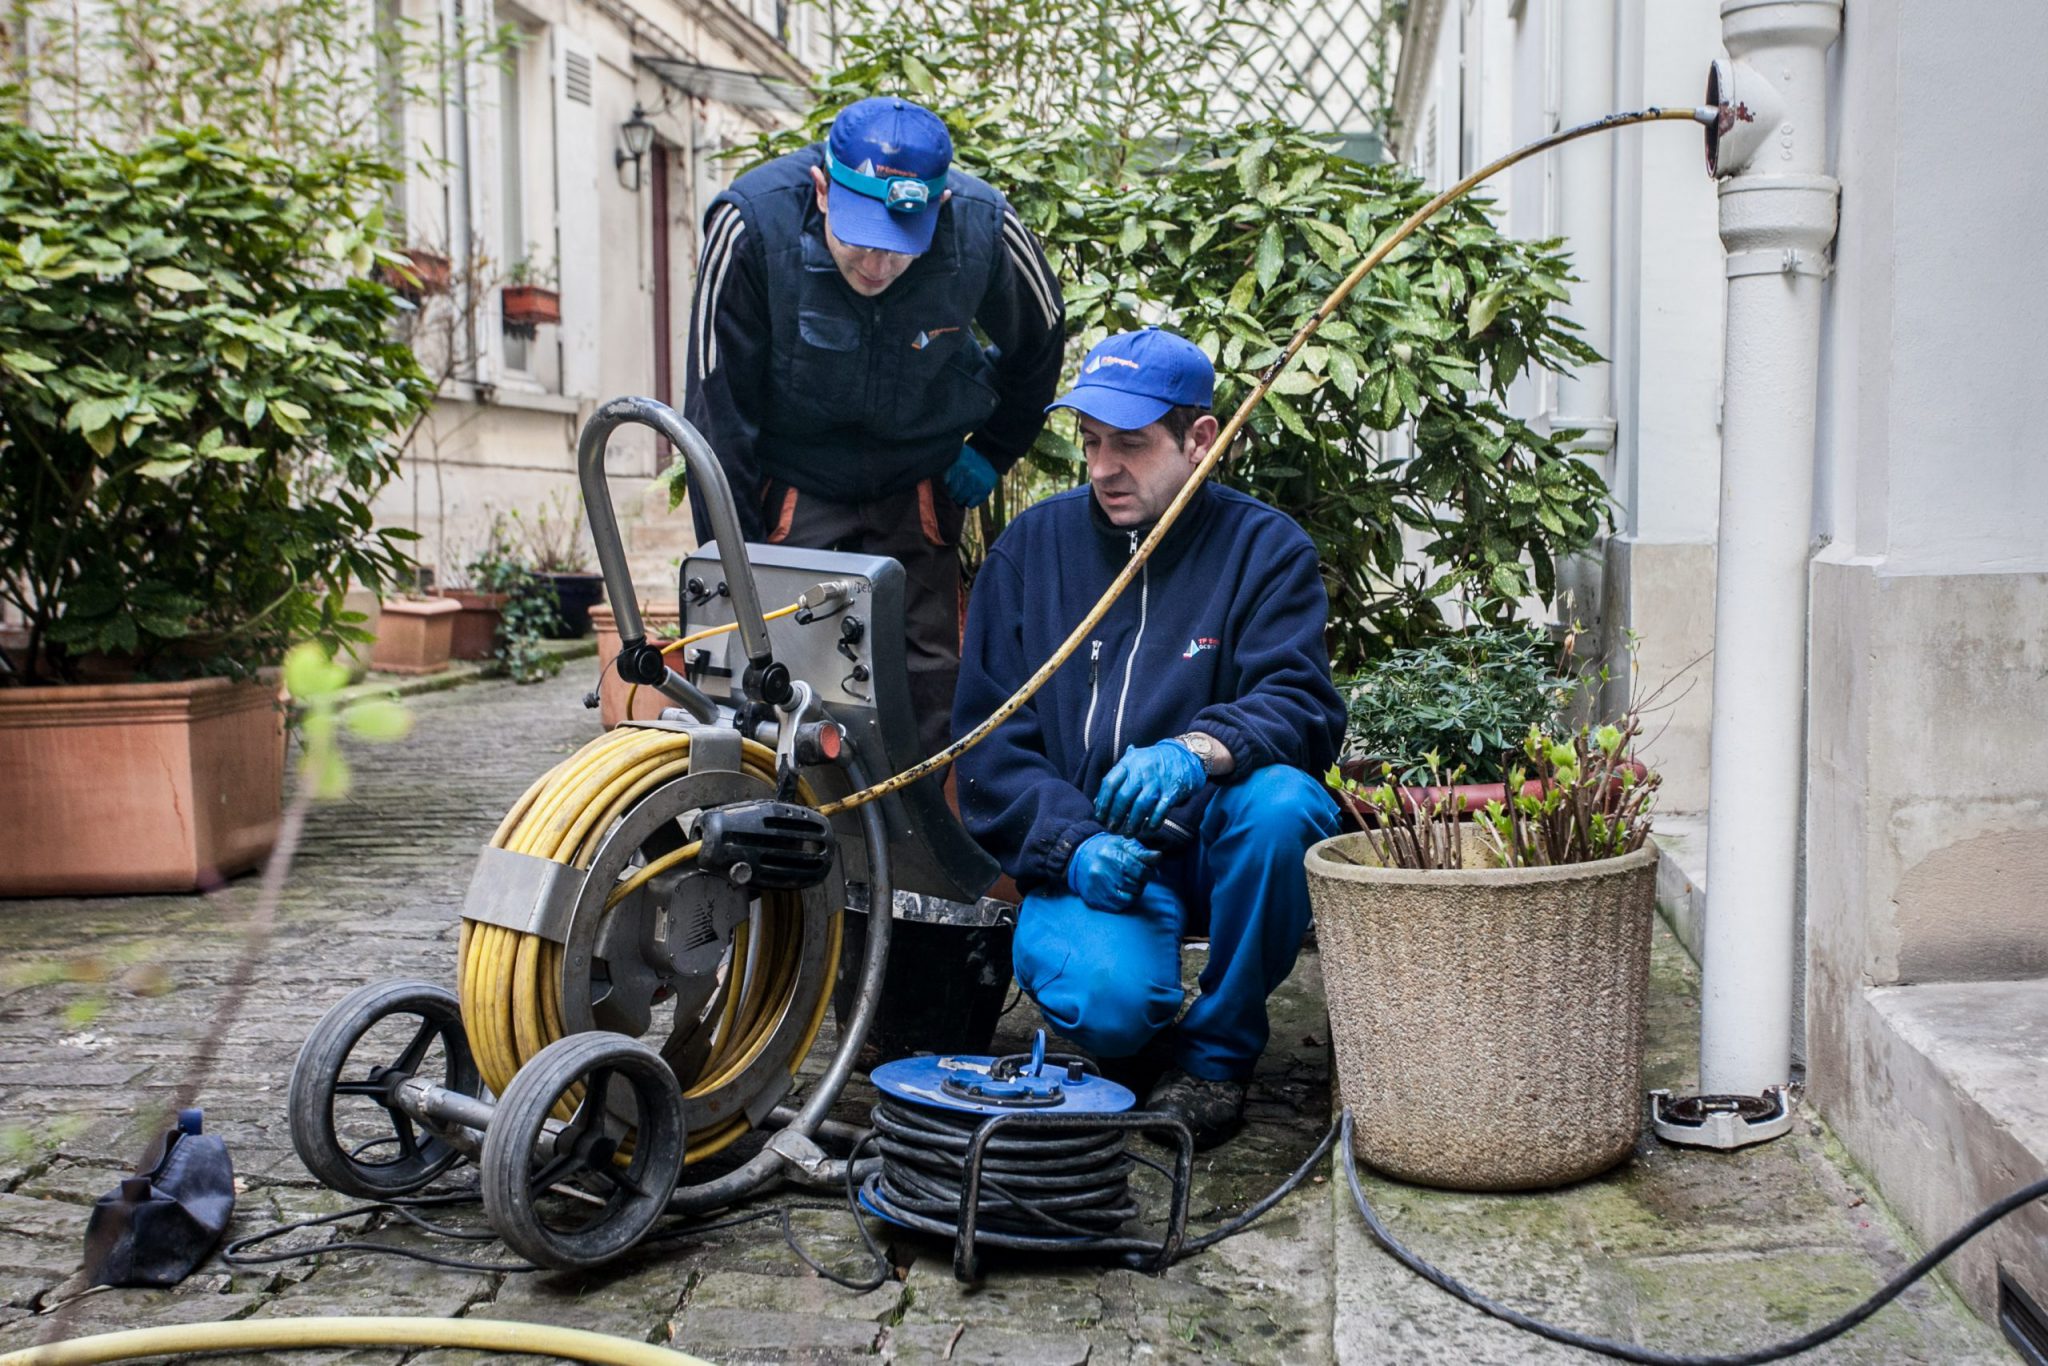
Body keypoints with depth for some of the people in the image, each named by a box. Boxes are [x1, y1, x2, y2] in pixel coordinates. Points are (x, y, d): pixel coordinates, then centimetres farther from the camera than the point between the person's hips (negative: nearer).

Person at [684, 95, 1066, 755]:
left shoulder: (985, 227, -20)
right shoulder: (751, 223, -25)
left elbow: (1038, 343, 5)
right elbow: (718, 411, -16)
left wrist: (991, 452, 10)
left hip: (917, 495, 2)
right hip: (792, 490, -1)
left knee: (927, 687, -3)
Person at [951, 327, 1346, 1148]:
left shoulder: (1265, 548, 0)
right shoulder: (1032, 548, 6)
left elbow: (1299, 703, -13)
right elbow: (988, 738, 3)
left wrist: (1199, 749, -36)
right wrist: (1073, 844, -14)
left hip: (1216, 838, 1)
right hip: (1085, 854, 0)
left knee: (1279, 804, -34)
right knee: (1109, 1003, -30)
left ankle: (1217, 1051, -10)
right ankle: (1137, 1039, 11)